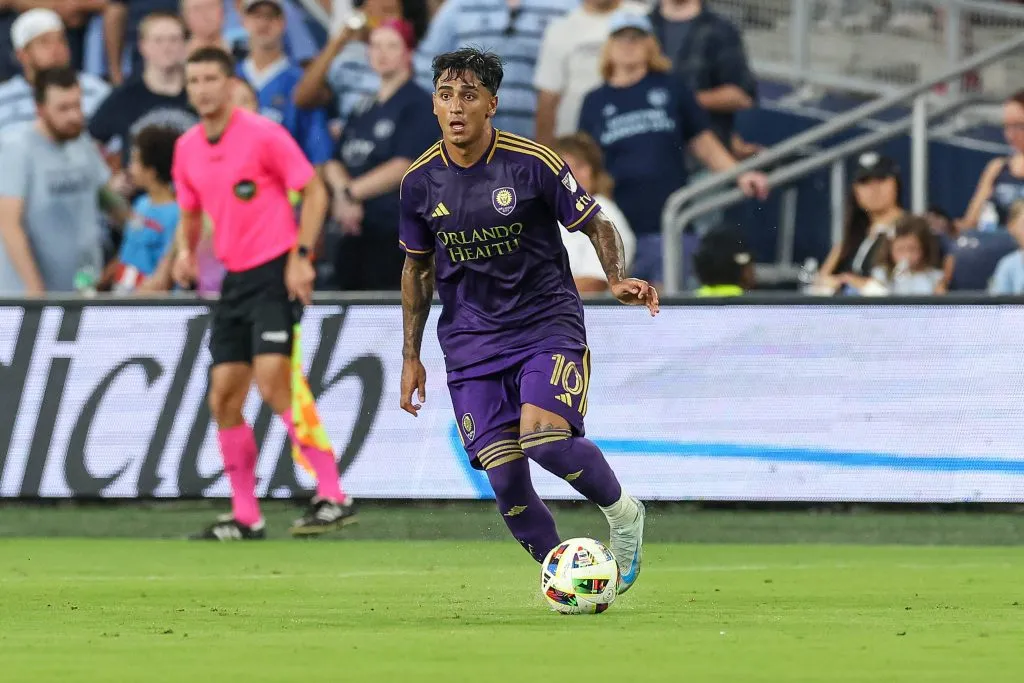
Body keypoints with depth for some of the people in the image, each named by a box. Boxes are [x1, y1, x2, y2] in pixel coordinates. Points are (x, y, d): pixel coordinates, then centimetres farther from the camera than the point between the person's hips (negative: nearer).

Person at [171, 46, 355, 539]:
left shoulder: (263, 135, -10)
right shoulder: (187, 149, 9)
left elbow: (314, 192, -7)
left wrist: (301, 256, -16)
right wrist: (185, 251, 3)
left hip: (276, 273, -7)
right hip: (234, 279, 7)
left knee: (275, 386, -19)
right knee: (223, 400, 3)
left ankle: (333, 498, -15)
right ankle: (245, 517, 11)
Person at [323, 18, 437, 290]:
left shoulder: (419, 104, -4)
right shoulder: (364, 110, 19)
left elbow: (404, 166, -13)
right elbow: (335, 163, 15)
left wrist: (351, 193, -9)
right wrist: (343, 192, -7)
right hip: (354, 234, 7)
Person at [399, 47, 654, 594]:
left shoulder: (533, 163, -11)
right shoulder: (421, 181, 0)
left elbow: (596, 224, 1)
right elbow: (417, 268, 14)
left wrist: (617, 279, -18)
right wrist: (411, 356, 13)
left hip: (548, 323, -3)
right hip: (472, 339, 3)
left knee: (545, 439, -26)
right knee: (504, 477, -7)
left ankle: (623, 512, 2)